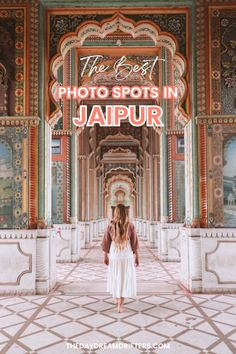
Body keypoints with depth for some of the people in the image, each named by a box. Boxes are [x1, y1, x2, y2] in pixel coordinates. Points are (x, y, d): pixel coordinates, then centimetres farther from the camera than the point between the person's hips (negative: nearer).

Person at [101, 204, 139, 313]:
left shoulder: (110, 225, -6)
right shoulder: (130, 225, -8)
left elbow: (106, 242, -2)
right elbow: (134, 242, -5)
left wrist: (105, 256, 8)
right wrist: (137, 257, 4)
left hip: (114, 255, 1)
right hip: (127, 255, -1)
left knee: (115, 277, 21)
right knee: (125, 279, 6)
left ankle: (118, 299, 39)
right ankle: (120, 305, 1)